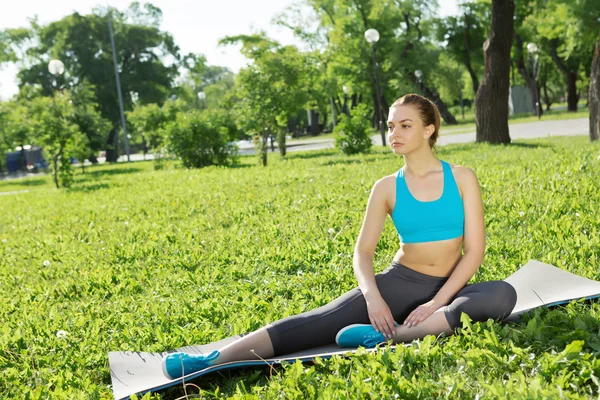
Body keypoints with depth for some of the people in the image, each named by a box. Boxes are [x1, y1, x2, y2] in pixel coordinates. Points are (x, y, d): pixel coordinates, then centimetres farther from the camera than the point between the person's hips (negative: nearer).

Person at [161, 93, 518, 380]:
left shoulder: (462, 178, -3)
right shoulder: (387, 188, 1)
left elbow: (475, 250, -8)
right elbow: (363, 251, -1)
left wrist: (437, 302, -20)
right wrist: (372, 296, -22)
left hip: (446, 289, 0)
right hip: (399, 281, 0)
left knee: (502, 295, -33)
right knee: (325, 319, -25)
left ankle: (390, 336, -44)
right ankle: (215, 361, -39)